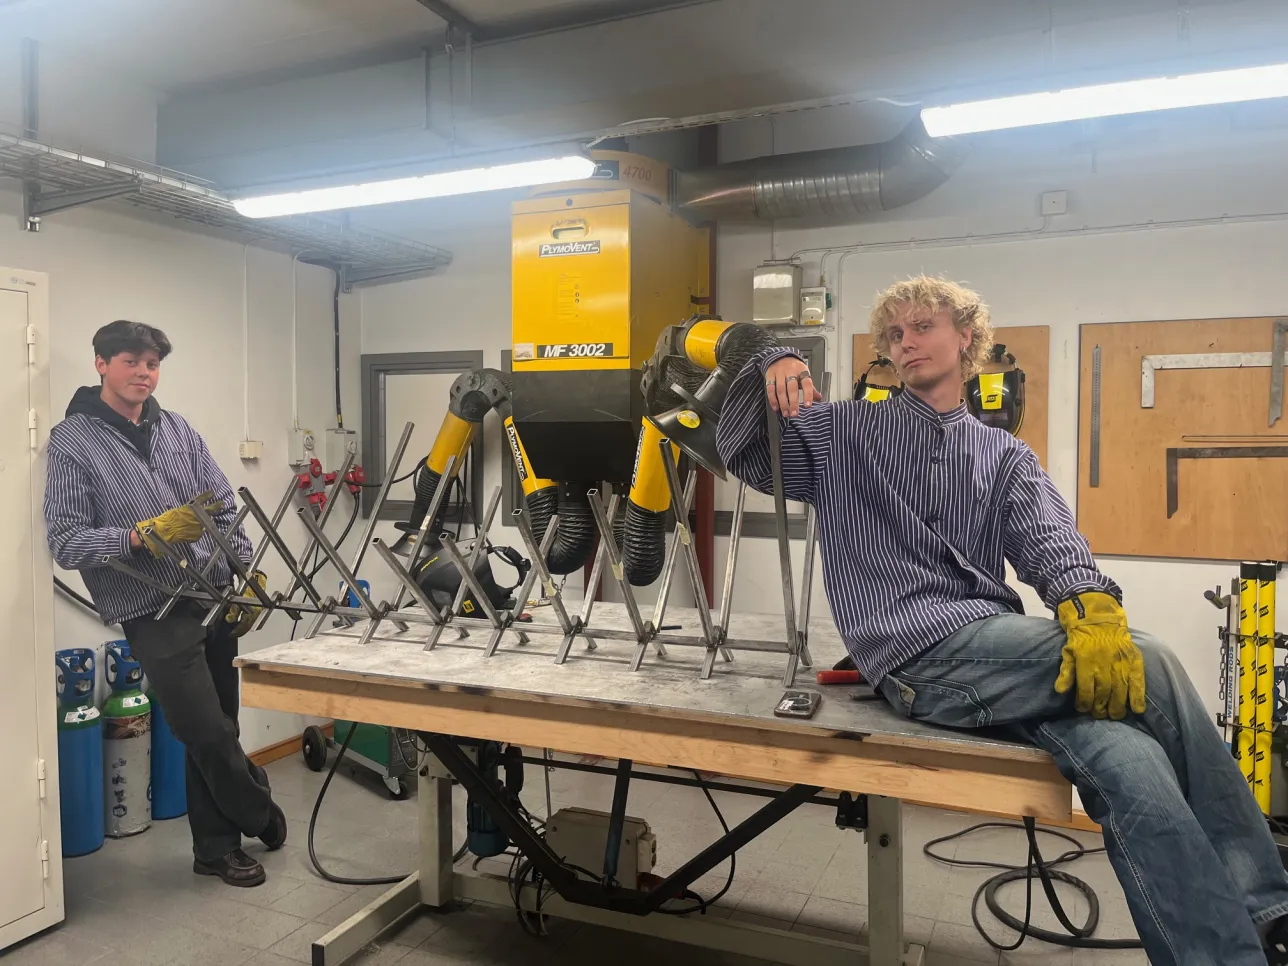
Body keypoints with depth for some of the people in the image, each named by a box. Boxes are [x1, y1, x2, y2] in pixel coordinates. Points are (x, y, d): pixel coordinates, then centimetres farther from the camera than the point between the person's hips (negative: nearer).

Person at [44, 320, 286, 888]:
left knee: (211, 734, 12)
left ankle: (217, 848, 28)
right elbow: (65, 542, -8)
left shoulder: (178, 430, 11)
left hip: (217, 601, 5)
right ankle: (260, 813, 25)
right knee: (210, 734, -2)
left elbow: (225, 509, 12)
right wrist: (146, 535, -20)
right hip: (155, 615, -5)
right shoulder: (72, 441, -3)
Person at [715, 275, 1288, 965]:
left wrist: (1090, 606, -20)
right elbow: (741, 450, 11)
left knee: (1126, 761, -28)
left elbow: (1050, 541, 3)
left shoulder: (1005, 456, 21)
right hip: (917, 653, -4)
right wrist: (772, 365, -7)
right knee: (1148, 664, -22)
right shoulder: (845, 432, 17)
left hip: (996, 647, 4)